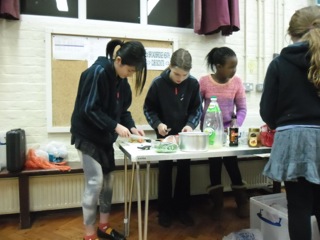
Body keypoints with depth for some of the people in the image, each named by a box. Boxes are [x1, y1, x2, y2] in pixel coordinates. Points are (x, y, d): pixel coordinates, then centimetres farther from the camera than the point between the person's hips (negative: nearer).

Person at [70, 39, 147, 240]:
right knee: (95, 182, -8)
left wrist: (131, 126, -7)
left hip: (105, 136, 8)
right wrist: (116, 126, -26)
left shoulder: (121, 79, 3)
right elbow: (89, 109, -24)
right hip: (87, 135, -8)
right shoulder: (98, 72, -21)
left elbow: (122, 108, 9)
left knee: (108, 180, 12)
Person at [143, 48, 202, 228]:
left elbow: (197, 109, -1)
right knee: (165, 172, 7)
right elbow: (148, 108, -5)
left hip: (185, 135, 2)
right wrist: (157, 124, -21)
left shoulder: (193, 83, -11)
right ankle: (165, 210, 22)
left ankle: (182, 208, 27)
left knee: (184, 172, 10)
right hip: (165, 135, -2)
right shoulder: (158, 83, -15)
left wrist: (191, 124, -17)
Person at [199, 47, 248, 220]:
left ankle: (242, 202, 21)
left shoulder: (237, 82, -5)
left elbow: (242, 109, -4)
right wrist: (203, 127, -14)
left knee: (232, 164, -2)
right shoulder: (204, 82, -11)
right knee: (214, 166, 3)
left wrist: (235, 126, -19)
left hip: (229, 130, 1)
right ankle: (217, 204, 22)